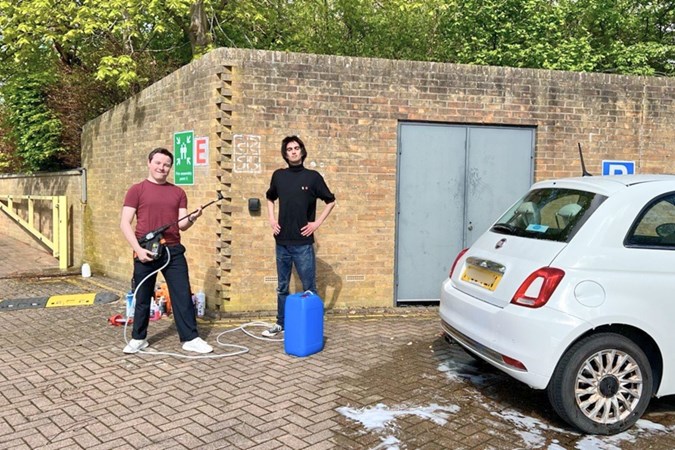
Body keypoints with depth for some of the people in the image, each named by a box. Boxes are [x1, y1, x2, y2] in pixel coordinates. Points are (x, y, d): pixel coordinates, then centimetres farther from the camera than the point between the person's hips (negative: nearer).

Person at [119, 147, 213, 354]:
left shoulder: (178, 192, 10)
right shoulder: (137, 190, 2)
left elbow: (181, 225, 8)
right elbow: (125, 223, -3)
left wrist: (191, 219, -15)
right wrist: (138, 248, -13)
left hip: (173, 251, 2)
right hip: (145, 252, -2)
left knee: (183, 295, 1)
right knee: (142, 297, 9)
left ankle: (191, 339, 9)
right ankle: (138, 338, 24)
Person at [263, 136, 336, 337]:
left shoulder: (313, 176, -4)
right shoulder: (278, 176, 5)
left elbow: (331, 201, 3)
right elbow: (270, 198, 23)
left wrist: (317, 222, -4)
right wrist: (271, 219, 9)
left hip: (303, 243, -3)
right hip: (282, 241, 4)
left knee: (309, 288, 2)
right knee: (282, 286, 14)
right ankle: (281, 323, 28)